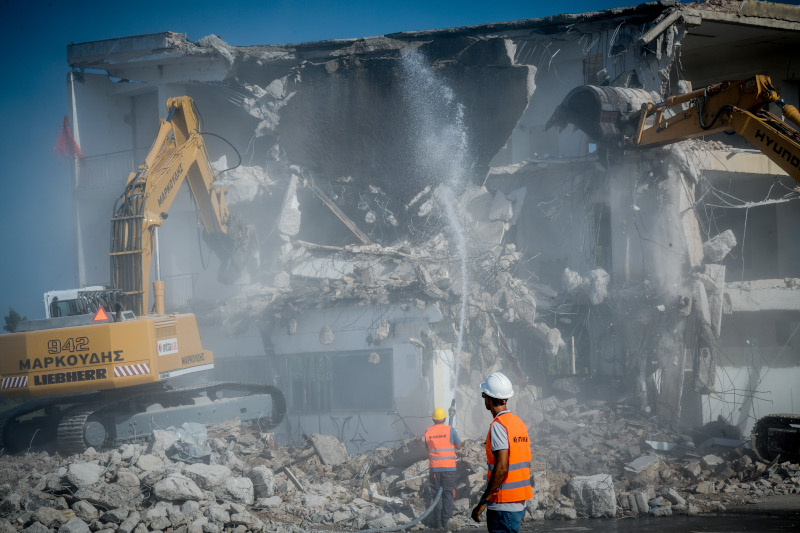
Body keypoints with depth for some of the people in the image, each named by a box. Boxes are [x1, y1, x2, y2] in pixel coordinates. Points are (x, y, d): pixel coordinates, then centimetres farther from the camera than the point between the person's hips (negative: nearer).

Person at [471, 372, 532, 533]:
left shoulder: (498, 425, -14)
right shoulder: (519, 422, 14)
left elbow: (501, 467, -22)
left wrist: (483, 501, -18)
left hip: (503, 506, -9)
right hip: (519, 504, 9)